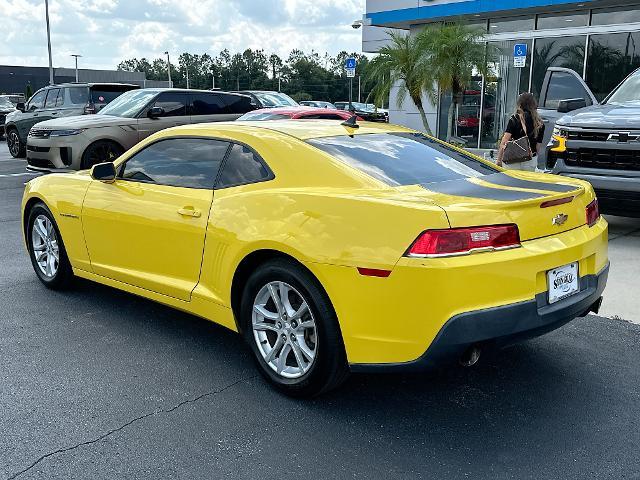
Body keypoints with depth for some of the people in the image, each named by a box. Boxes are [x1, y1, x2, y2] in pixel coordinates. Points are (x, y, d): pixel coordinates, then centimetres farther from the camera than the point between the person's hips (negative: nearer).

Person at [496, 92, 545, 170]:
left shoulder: (515, 119, -5)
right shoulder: (540, 124, 4)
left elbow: (504, 142, -10)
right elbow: (538, 147, 6)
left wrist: (499, 160, -5)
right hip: (531, 162, 3)